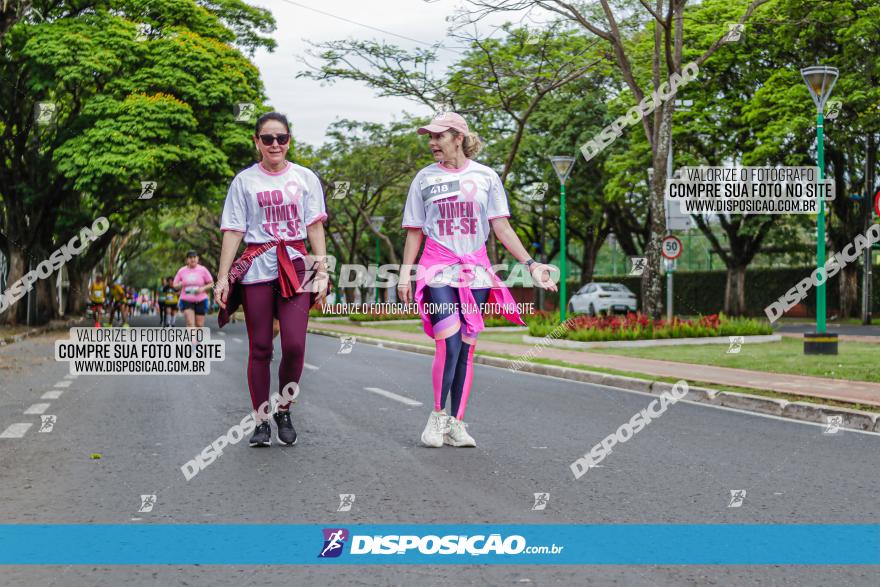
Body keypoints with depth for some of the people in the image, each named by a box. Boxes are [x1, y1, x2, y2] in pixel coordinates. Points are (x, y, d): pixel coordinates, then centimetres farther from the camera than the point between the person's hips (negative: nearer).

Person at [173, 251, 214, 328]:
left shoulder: (203, 270, 0)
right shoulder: (181, 271, 2)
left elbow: (211, 284, 4)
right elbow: (174, 285, 9)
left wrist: (203, 288, -14)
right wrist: (181, 284, -13)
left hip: (200, 301, 1)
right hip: (186, 301, -1)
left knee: (199, 325, 4)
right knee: (190, 323, -17)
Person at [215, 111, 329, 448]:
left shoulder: (305, 178, 8)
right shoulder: (245, 181, 7)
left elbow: (315, 228, 8)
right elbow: (233, 232, 5)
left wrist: (322, 271, 1)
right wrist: (223, 277, -1)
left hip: (295, 268, 0)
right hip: (256, 269, 0)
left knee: (295, 345, -11)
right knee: (260, 348, 1)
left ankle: (284, 411, 11)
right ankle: (261, 421, 11)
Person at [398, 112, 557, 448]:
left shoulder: (485, 177, 5)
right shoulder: (425, 178, 7)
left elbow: (501, 228, 4)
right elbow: (414, 232, 10)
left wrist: (530, 265, -4)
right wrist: (405, 275, 3)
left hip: (475, 271, 1)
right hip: (438, 269, -1)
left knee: (466, 348, 2)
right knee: (449, 344, -16)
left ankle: (455, 424, 10)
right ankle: (438, 415, 1)